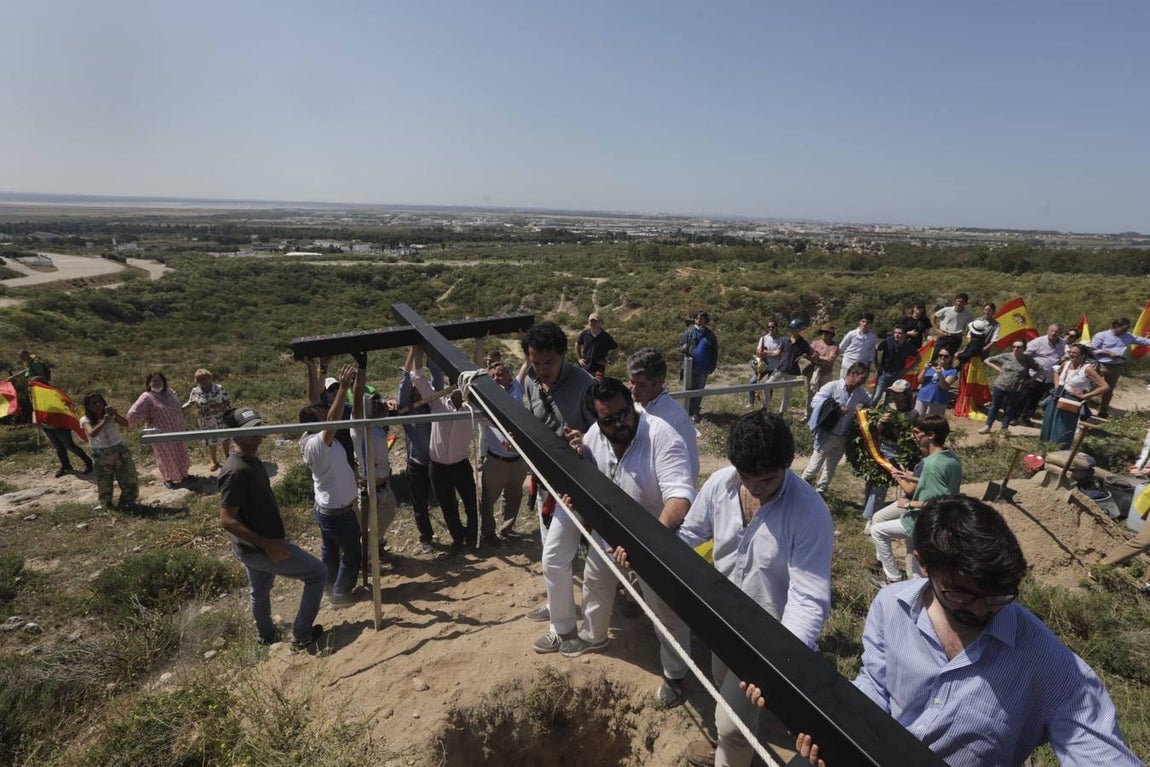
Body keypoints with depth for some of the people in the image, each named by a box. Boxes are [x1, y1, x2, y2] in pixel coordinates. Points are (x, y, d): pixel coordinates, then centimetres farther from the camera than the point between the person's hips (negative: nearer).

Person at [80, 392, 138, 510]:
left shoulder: (110, 414, -4)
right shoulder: (86, 420, -8)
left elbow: (126, 424, -19)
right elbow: (92, 433, -28)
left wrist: (116, 415, -35)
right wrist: (104, 422, -40)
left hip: (119, 449, 1)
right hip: (101, 455, -1)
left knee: (128, 478, 3)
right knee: (104, 482, 6)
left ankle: (127, 502, 19)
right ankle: (105, 505, 25)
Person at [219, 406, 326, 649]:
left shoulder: (252, 460, 2)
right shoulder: (237, 472, -29)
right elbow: (227, 521, -29)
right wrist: (267, 544, -30)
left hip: (254, 546, 10)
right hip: (259, 548, -10)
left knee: (260, 591, 29)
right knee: (317, 573, 2)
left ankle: (266, 635, 53)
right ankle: (301, 634, 13)